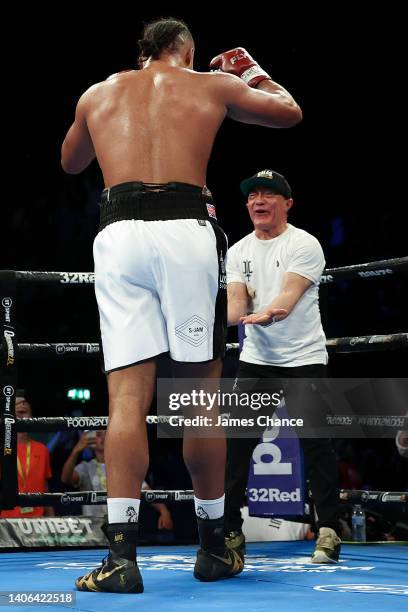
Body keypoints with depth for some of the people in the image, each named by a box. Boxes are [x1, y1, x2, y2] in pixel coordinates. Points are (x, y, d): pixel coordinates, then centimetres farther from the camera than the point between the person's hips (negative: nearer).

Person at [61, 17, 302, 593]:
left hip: (118, 236, 2)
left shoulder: (98, 94, 22)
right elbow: (290, 112, 32)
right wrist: (251, 71, 48)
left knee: (128, 396, -1)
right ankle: (213, 547, 14)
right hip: (185, 229, -1)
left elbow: (71, 163, 39)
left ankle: (122, 553, -11)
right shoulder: (211, 84, 17)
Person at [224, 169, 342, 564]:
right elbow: (237, 302, -2)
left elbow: (289, 295, -21)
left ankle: (329, 532, 6)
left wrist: (266, 313, -41)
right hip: (255, 359, 4)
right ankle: (229, 532, 4)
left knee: (316, 445, -4)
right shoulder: (238, 252, 9)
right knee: (235, 442, -3)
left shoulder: (304, 244, -6)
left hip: (304, 358, -4)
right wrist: (220, 318, -26)